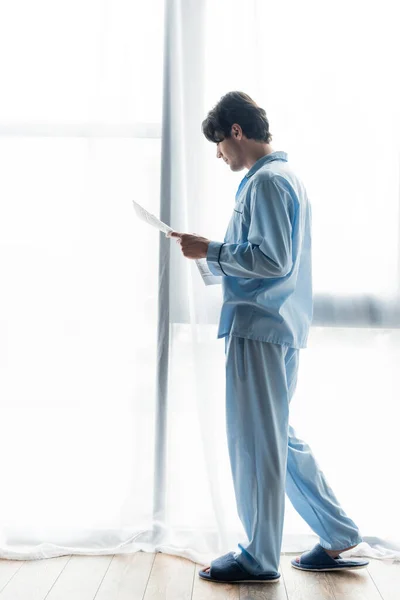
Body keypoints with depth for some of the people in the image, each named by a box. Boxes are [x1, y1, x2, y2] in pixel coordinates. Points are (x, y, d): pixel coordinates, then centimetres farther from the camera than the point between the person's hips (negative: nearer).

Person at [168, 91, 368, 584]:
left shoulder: (266, 181, -12)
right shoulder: (286, 176, 20)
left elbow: (272, 260, -21)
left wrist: (211, 251, -13)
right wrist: (216, 253, 19)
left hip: (259, 327, -11)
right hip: (279, 325, 11)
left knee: (255, 442, -1)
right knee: (278, 439, 16)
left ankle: (259, 558, 13)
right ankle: (339, 539, 24)